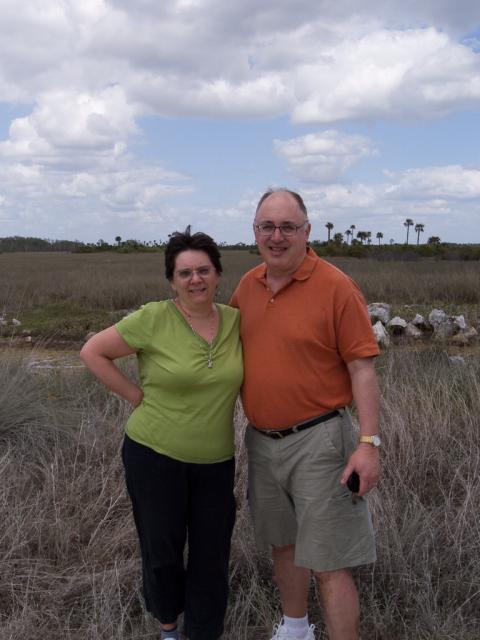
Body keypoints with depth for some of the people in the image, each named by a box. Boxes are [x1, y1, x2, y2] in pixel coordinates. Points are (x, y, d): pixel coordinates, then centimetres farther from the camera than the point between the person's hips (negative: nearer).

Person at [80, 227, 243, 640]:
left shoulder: (236, 321, -2)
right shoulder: (153, 319, -14)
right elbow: (93, 352, -7)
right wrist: (137, 396, -9)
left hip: (216, 461, 3)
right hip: (155, 455, -3)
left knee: (213, 555, 10)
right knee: (162, 550, 12)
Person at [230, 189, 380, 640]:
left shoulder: (336, 287, -13)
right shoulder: (248, 285, 5)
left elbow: (362, 370, -12)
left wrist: (369, 443, -18)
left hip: (317, 441, -6)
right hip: (261, 440, 6)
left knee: (327, 564, -1)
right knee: (282, 542, 22)